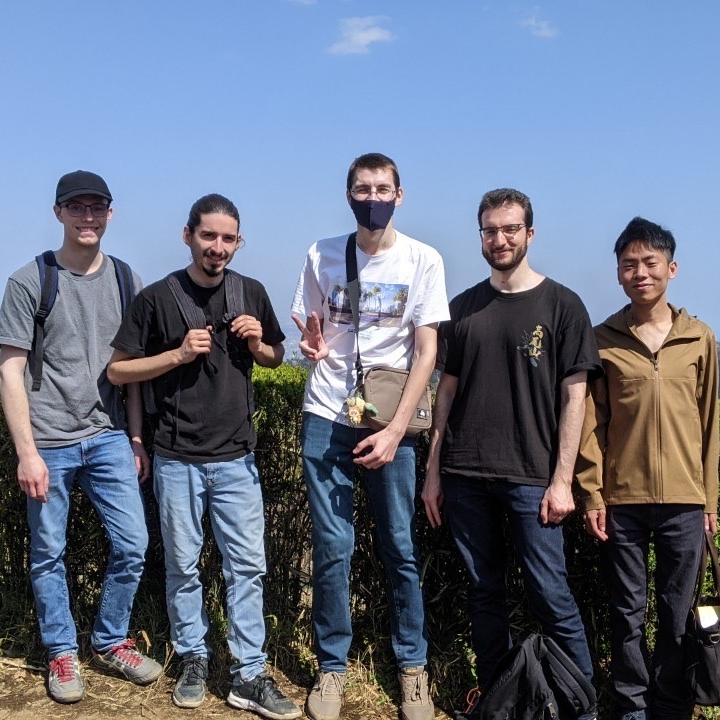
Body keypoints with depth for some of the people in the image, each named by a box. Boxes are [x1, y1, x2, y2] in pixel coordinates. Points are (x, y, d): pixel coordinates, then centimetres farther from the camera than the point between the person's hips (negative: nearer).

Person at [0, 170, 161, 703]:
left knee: (133, 544, 1)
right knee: (49, 554, 6)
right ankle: (62, 654, 25)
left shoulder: (125, 281, 8)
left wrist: (136, 438, 8)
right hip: (50, 443, -3)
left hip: (109, 438, 3)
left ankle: (110, 644, 23)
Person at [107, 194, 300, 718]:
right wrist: (179, 354, -16)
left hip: (236, 457, 2)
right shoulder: (157, 297, -4)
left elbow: (276, 359, 16)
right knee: (183, 567, 10)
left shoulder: (251, 293, 4)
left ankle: (249, 677, 12)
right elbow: (118, 370, -2)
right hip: (178, 458, -1)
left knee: (248, 566, 2)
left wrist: (257, 344, -6)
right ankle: (194, 660, 28)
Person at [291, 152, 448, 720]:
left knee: (401, 547, 4)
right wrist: (310, 345, -12)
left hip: (392, 422, -1)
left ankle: (413, 666, 21)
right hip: (326, 418, 1)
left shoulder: (423, 261, -2)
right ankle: (333, 667, 18)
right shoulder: (323, 256, 4)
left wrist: (395, 432, -13)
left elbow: (427, 354, -5)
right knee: (332, 548, 2)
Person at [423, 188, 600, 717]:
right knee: (484, 593, 11)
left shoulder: (561, 305, 1)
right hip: (465, 477, 4)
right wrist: (434, 472, 8)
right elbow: (447, 391, 12)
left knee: (551, 596, -2)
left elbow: (573, 396, -2)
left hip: (531, 478, -3)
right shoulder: (464, 308, 10)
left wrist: (562, 480, -8)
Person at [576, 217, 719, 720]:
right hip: (622, 500, 0)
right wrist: (592, 494, -4)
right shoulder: (602, 340, 2)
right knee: (629, 612, 8)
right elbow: (590, 425, 1)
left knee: (679, 613, 7)